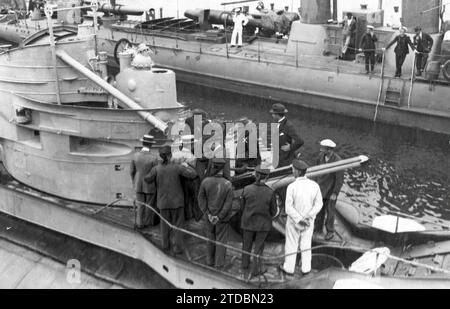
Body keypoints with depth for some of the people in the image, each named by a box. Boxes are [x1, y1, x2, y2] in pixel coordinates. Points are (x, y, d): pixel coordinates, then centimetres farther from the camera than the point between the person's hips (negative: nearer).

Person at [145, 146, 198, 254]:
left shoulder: (156, 168, -11)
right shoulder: (177, 167, -15)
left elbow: (147, 179, -9)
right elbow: (193, 175, -18)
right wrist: (186, 166, -1)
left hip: (163, 201, 2)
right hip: (177, 201, -2)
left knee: (165, 223, 19)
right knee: (177, 225, 10)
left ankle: (166, 245, 28)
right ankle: (177, 247, 10)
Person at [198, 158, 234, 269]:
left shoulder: (205, 181, -16)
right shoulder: (228, 185, -20)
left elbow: (201, 199, -12)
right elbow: (228, 204, -19)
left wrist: (208, 214, -11)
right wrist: (219, 217, -14)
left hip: (209, 215, 2)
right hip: (222, 216, -2)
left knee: (210, 237, 21)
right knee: (221, 239, 13)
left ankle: (210, 260, 33)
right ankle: (219, 264, 20)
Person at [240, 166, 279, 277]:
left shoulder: (247, 189, -19)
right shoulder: (271, 193, -21)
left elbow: (243, 206, -5)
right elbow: (273, 212, -10)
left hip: (248, 222, 2)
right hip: (263, 224, -2)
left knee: (247, 244, 25)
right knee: (258, 247, 18)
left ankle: (245, 264, 44)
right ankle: (255, 270, 29)